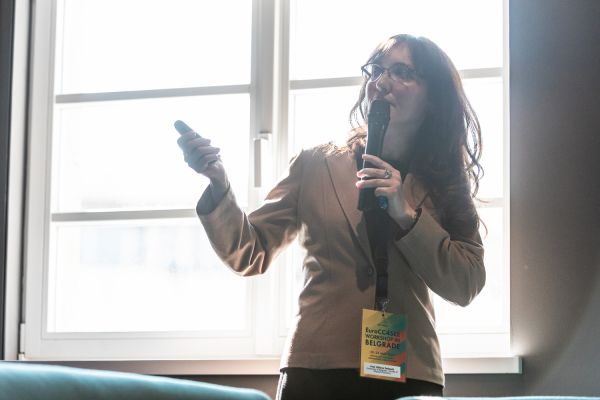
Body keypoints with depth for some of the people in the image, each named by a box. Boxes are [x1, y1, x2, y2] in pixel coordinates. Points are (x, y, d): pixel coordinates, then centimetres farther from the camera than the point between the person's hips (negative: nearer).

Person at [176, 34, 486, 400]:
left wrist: (406, 215, -13)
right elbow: (249, 255, 2)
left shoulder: (446, 182, 6)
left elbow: (466, 287, -2)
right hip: (315, 370, -1)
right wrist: (219, 185, -14)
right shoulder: (317, 166, 3)